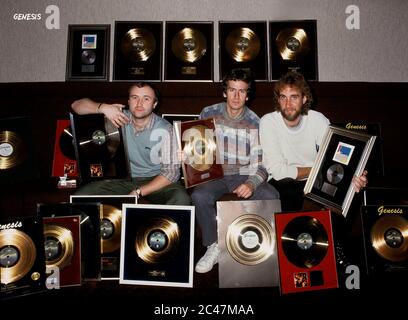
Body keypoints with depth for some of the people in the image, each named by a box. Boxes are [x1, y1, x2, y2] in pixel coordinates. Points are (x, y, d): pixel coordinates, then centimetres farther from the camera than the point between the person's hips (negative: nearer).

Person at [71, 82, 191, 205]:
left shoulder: (164, 130, -14)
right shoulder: (119, 116, -5)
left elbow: (171, 172, -15)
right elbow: (77, 105, -3)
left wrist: (138, 192, -22)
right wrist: (103, 107, -25)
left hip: (155, 180, -2)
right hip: (122, 179, 3)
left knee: (182, 199, -32)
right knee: (81, 196, -18)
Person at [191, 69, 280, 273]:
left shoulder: (255, 123, -5)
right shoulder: (209, 114, -1)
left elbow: (260, 164, -8)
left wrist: (251, 184, -29)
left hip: (244, 175, 0)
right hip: (215, 173, 0)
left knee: (271, 197, -28)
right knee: (199, 195, -32)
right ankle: (214, 247, -8)